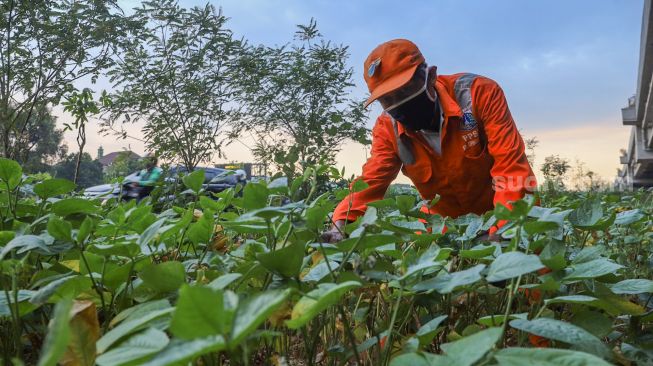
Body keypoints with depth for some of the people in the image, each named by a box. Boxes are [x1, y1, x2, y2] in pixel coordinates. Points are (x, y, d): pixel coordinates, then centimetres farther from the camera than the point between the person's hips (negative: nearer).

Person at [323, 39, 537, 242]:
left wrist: (503, 229, -37)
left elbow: (510, 164, -26)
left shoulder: (478, 93, -23)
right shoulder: (387, 127, -13)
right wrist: (341, 225, -36)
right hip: (443, 220, 2)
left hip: (497, 212, -2)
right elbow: (371, 181, -17)